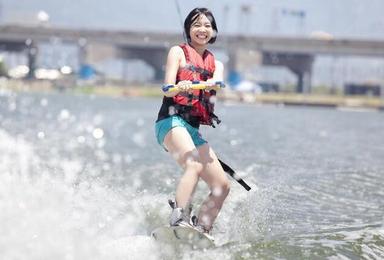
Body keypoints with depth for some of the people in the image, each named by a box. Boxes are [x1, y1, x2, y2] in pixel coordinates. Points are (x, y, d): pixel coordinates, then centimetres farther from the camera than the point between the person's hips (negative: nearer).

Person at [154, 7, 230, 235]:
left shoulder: (216, 64, 22)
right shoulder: (178, 52, 9)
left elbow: (217, 80, -3)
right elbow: (168, 88, -5)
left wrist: (210, 83, -29)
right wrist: (179, 87, -30)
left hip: (193, 129, 7)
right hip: (172, 121, -6)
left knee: (222, 186, -2)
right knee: (194, 165, -33)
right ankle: (179, 220, -43)